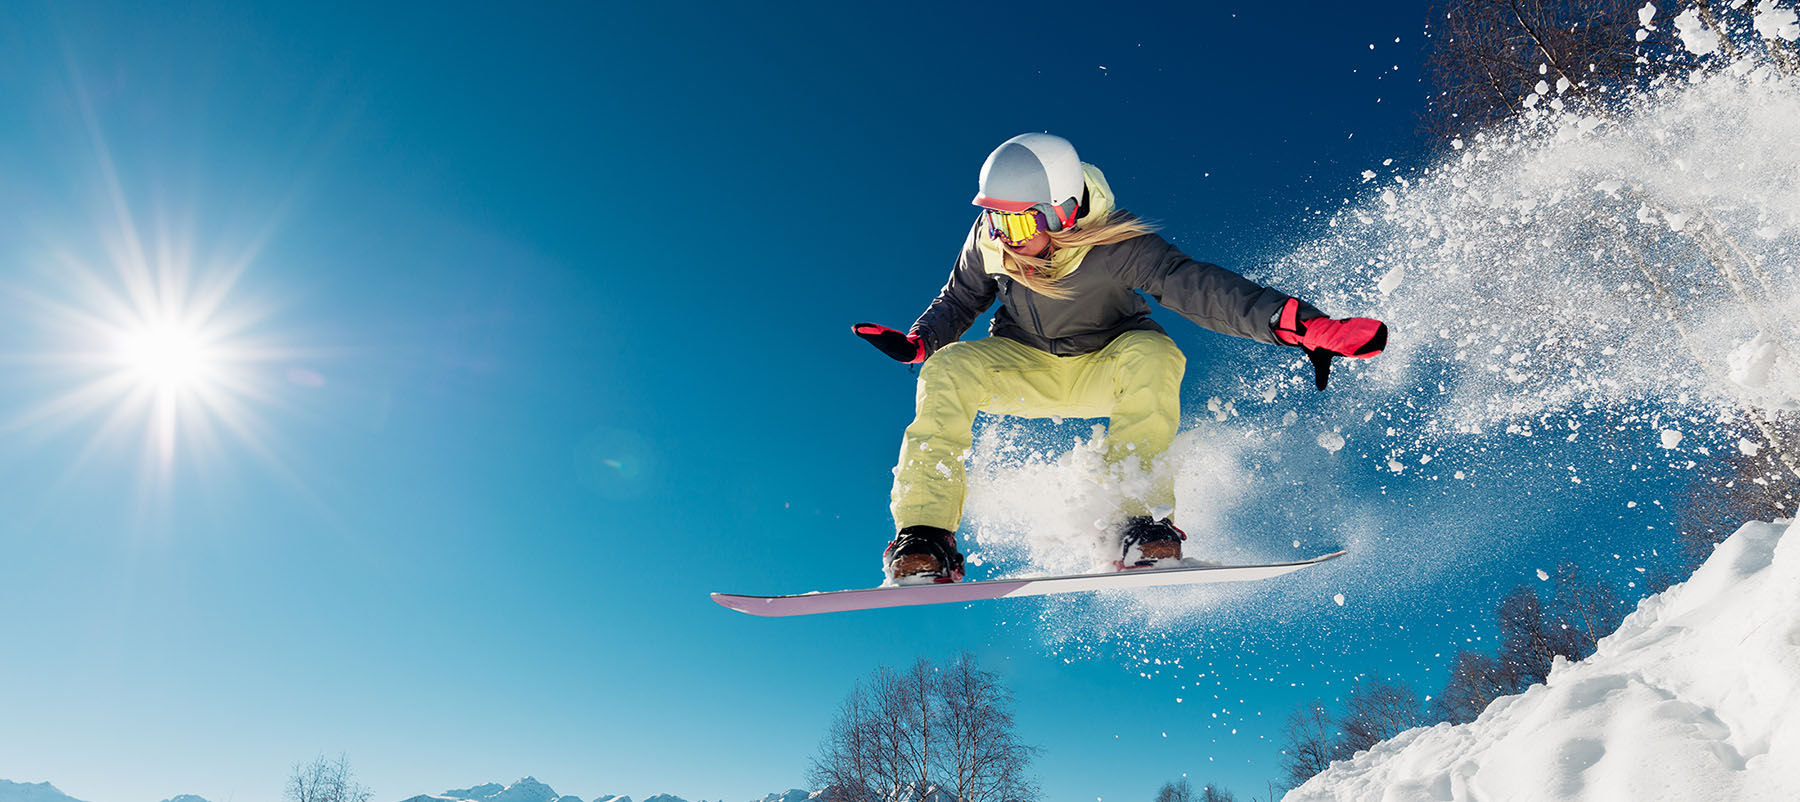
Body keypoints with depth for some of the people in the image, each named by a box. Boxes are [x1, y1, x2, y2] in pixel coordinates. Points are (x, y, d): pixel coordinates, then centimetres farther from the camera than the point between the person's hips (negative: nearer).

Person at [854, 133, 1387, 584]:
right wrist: (918, 341, -18)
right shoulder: (988, 241, -16)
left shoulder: (1113, 245, -29)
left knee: (1153, 355, -35)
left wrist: (1300, 324, -53)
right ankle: (925, 541, -26)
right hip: (1024, 369, 2)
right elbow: (959, 301, 2)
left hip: (1103, 370, -2)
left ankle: (1138, 522, -28)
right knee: (947, 371, -26)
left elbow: (1195, 286, -40)